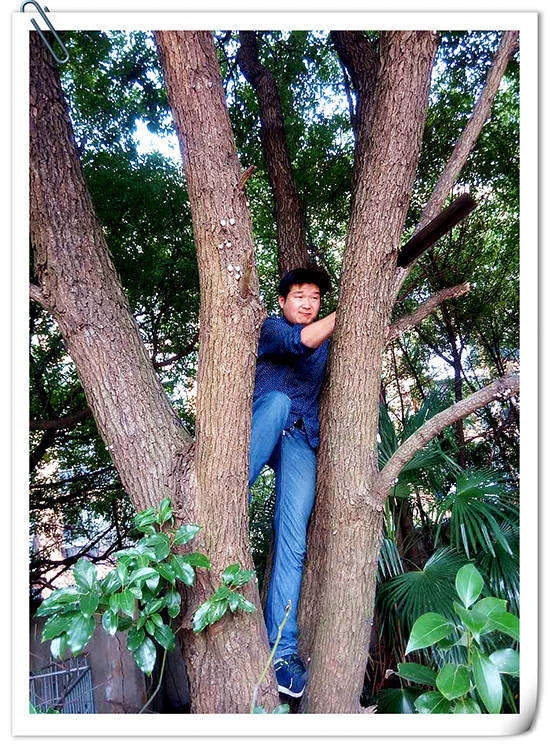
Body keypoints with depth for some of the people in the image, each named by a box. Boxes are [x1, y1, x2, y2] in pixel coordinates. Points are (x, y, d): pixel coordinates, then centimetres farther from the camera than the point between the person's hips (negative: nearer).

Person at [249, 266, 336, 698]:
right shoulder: (271, 328, 9)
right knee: (278, 401, -38)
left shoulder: (328, 340, 28)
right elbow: (304, 340, -11)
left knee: (293, 537, -15)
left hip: (300, 441, 2)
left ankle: (283, 649, -14)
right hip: (259, 429, -2)